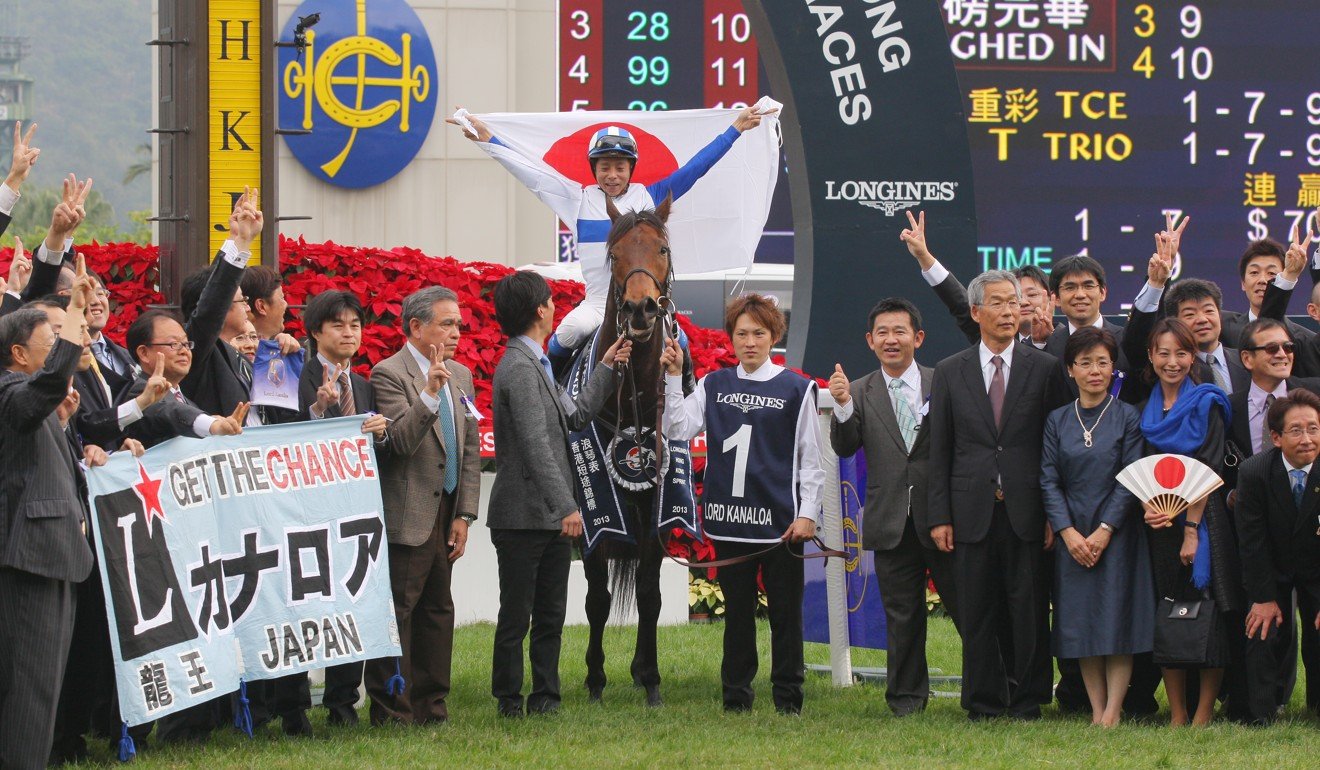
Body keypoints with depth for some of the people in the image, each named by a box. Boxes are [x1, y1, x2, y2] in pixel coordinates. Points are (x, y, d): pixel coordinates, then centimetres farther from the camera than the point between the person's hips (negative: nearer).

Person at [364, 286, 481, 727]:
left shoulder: (460, 376, 14)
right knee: (397, 614, -8)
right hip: (407, 519, -8)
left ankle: (430, 707, 19)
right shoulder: (389, 374, -9)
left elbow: (470, 451, 15)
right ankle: (392, 714, -5)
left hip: (444, 518, 8)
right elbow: (400, 442, -20)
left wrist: (464, 516, 8)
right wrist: (429, 393, -30)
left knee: (437, 611, 12)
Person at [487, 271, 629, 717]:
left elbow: (576, 417, 22)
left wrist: (606, 370, 23)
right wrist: (566, 506, -24)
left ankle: (545, 697, 16)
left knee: (551, 614, 11)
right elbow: (536, 445, -22)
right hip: (523, 516, -10)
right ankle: (509, 702, 4)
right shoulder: (519, 368, -16)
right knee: (516, 616, -2)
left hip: (549, 518, 10)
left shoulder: (536, 365, 16)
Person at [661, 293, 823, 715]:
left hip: (781, 522, -2)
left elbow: (810, 459, 2)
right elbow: (678, 428, 1)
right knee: (737, 612, 8)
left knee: (784, 612, 2)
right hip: (729, 520, 3)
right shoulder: (713, 385, 10)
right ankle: (736, 695, 13)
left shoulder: (796, 389, 1)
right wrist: (674, 377, -4)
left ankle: (788, 697, 9)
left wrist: (807, 514, -4)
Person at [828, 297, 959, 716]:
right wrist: (843, 406, -22)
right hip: (892, 521, 1)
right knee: (902, 614, 7)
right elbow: (844, 447, -5)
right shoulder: (859, 392, 6)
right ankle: (907, 695, 17)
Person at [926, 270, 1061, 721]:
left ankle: (1027, 700, 8)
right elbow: (940, 450, 8)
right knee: (977, 614, 3)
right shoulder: (950, 373, 8)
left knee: (1029, 611, 0)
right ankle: (984, 703, 10)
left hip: (1026, 510, -1)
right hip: (972, 510, 1)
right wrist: (940, 515, 1)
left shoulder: (1044, 369, 5)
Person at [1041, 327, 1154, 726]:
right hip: (1072, 537, 3)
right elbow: (1049, 480, 4)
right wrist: (1068, 532, -9)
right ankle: (1097, 711, 6)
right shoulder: (1057, 421, 7)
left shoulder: (1128, 418, 0)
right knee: (1080, 624, 1)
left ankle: (1113, 712, -4)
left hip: (1117, 534, -3)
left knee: (1117, 623, -6)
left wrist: (1104, 531, -13)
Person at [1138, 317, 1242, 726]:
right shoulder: (1143, 409, 12)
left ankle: (1204, 711, 0)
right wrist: (1147, 507, -9)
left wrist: (1192, 530, -14)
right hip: (1158, 525, 4)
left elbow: (1209, 472, -7)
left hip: (1201, 522, -4)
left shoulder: (1205, 404, -2)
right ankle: (1176, 712, 8)